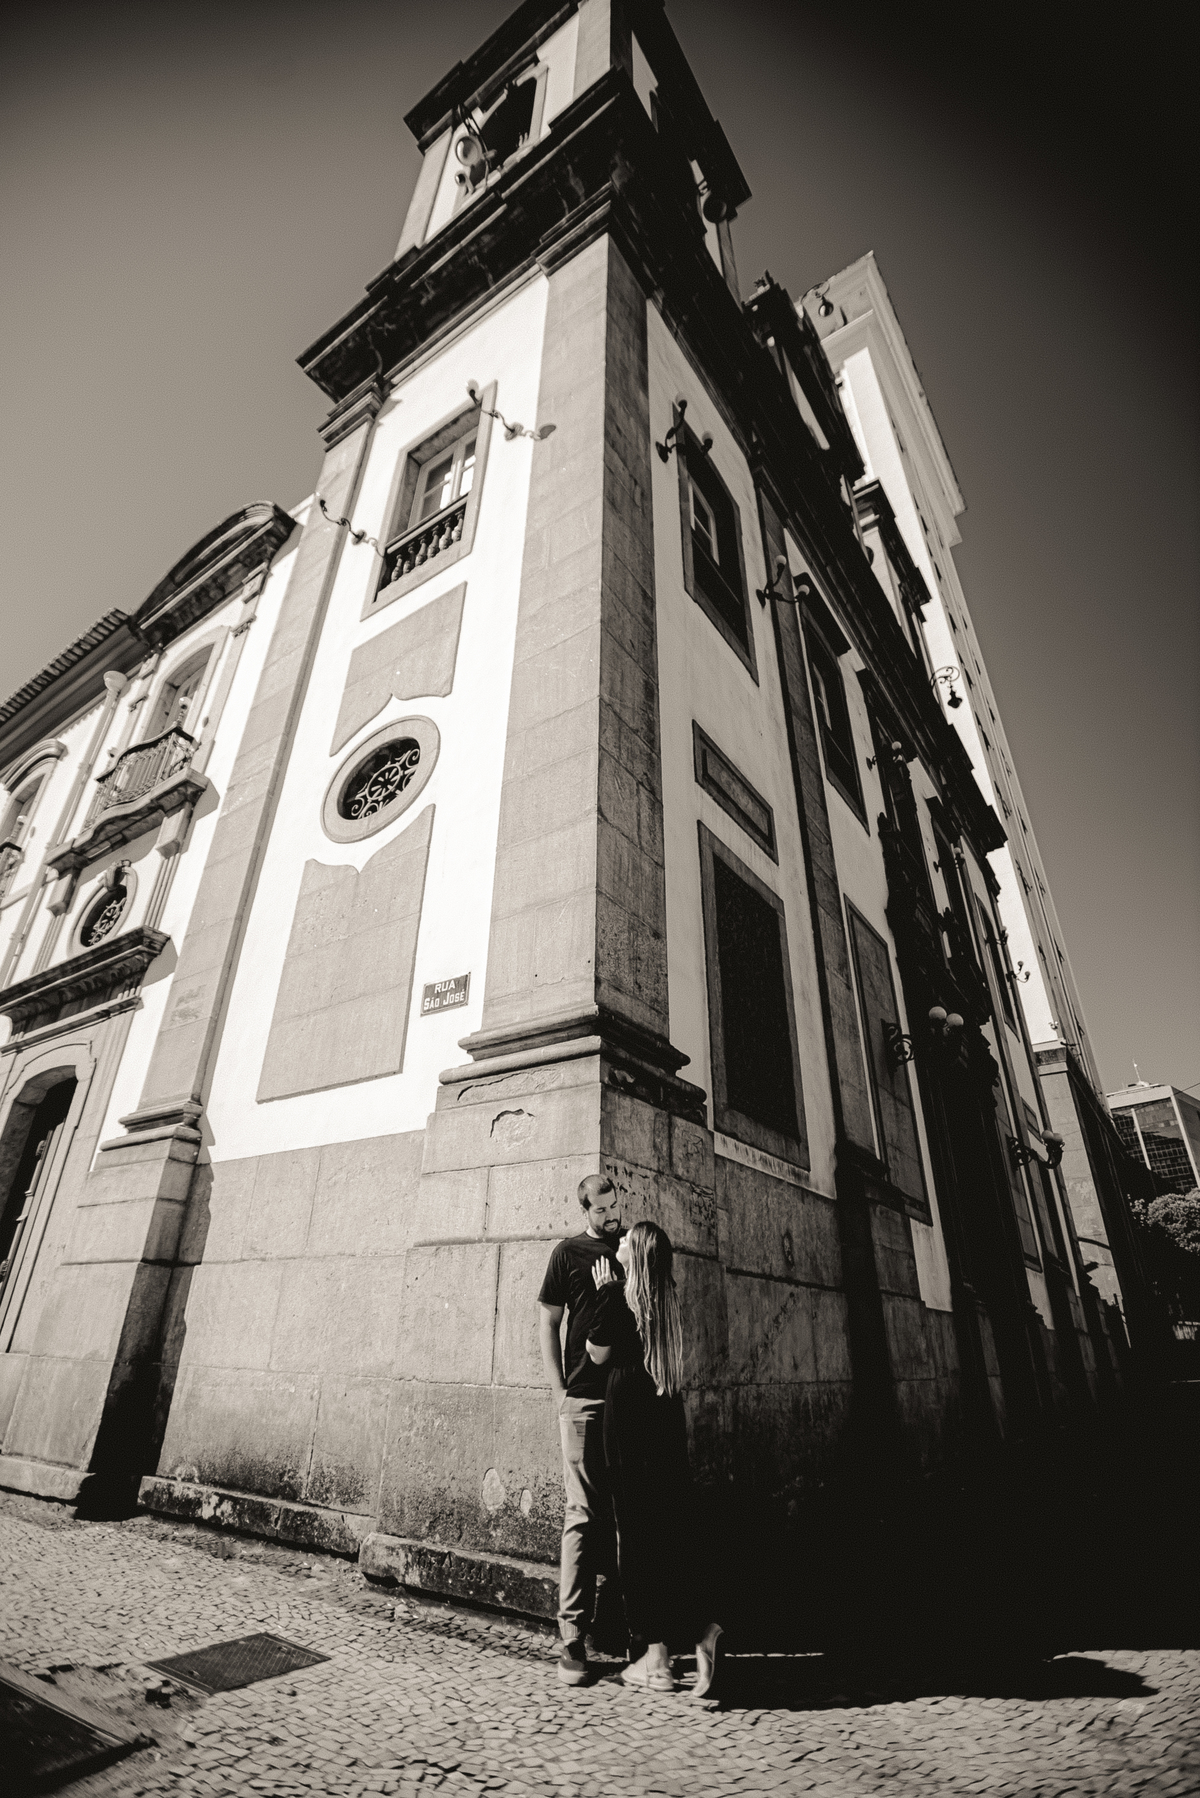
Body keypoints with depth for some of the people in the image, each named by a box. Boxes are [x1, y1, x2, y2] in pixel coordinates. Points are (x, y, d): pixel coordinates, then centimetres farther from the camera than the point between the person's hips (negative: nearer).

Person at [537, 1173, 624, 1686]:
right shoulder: (570, 1252, 0)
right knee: (584, 1515, 0)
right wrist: (559, 1391, -4)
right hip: (585, 1399, -4)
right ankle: (572, 1638, 12)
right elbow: (547, 1323, 2)